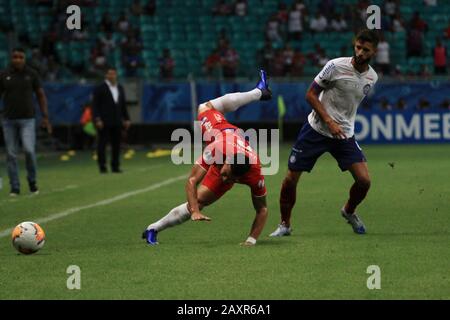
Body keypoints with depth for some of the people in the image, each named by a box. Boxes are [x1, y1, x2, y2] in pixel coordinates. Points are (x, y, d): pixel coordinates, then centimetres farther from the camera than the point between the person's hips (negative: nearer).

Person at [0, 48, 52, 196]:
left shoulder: (31, 74, 1)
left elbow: (41, 95, 6)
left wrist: (45, 117, 1)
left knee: (29, 150, -15)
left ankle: (32, 180, 7)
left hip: (27, 119, -1)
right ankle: (14, 188, 8)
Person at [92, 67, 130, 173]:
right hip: (104, 122, -5)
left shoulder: (120, 88, 15)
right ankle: (102, 166, -1)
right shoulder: (100, 89, -3)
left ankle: (115, 166, 10)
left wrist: (126, 119, 15)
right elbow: (95, 105, -7)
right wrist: (97, 119, -15)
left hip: (117, 122, 6)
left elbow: (123, 105, 21)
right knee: (102, 144, -3)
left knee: (116, 145, 5)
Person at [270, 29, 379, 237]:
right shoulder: (336, 66, -14)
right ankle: (284, 225, 15)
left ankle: (349, 212, 21)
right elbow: (311, 95, -10)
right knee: (290, 178, -5)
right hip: (316, 129, -3)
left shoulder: (372, 78, 2)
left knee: (364, 180, -11)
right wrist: (330, 122, -17)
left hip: (345, 134, 3)